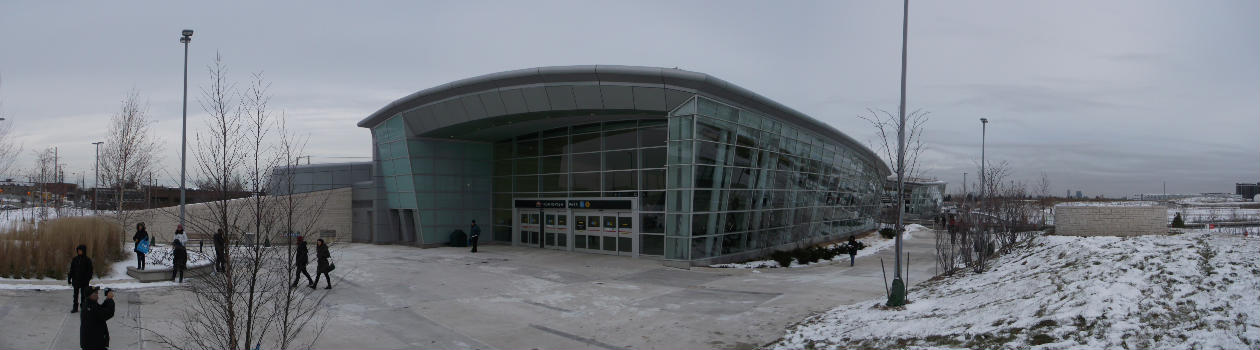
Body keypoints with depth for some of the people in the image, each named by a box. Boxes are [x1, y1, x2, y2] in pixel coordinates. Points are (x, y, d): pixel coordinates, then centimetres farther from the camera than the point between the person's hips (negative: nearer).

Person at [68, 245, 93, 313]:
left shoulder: (87, 260, -4)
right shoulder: (75, 259, 5)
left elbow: (90, 271, -3)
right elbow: (71, 270, 9)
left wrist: (88, 279, -14)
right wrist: (69, 278, 4)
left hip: (84, 281, -3)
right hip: (76, 280, 3)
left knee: (83, 295, 3)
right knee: (76, 295, 8)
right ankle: (75, 308, 13)